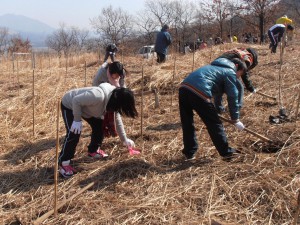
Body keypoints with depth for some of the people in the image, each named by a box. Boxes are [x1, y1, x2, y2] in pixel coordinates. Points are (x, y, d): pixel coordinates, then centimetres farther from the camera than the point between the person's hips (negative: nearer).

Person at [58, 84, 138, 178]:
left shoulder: (113, 100, -11)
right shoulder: (98, 96, -42)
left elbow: (117, 120, 4)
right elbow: (76, 101, -34)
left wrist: (124, 140, 9)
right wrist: (77, 120, -25)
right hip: (69, 105, -8)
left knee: (99, 126, 5)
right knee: (74, 134, -17)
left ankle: (93, 150, 26)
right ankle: (63, 163, -6)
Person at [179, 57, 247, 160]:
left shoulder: (216, 66, 35)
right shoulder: (230, 73, 10)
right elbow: (233, 97, 9)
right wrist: (236, 120, 15)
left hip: (183, 87, 8)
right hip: (198, 92, -8)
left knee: (187, 124, 18)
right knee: (214, 124, 6)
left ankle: (189, 153, 25)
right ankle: (226, 152, 17)